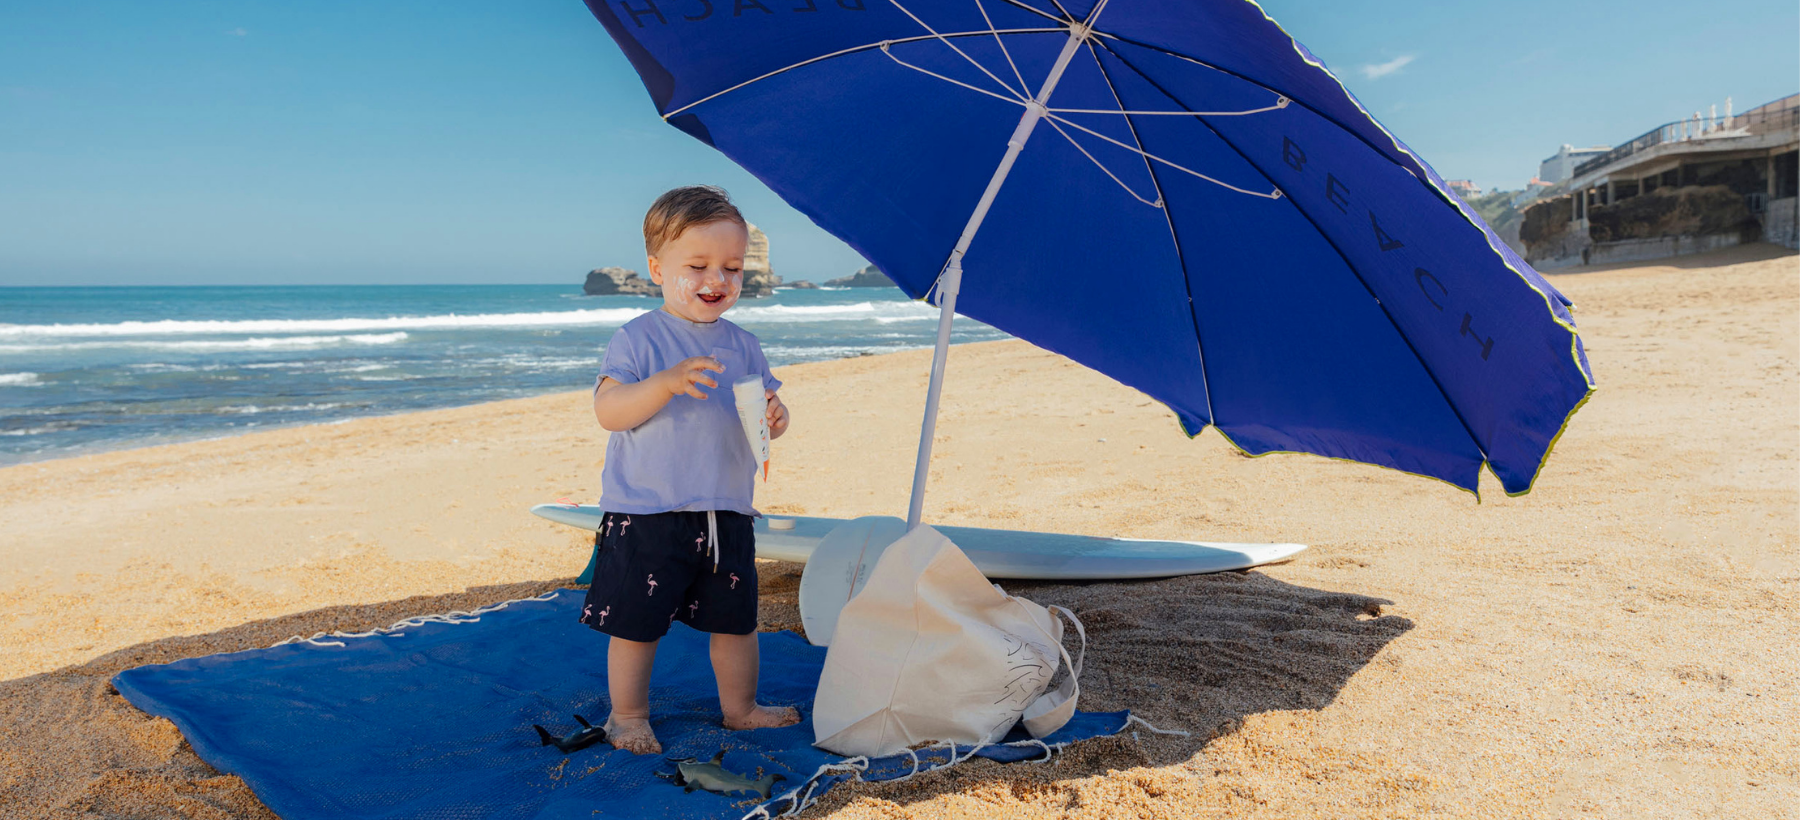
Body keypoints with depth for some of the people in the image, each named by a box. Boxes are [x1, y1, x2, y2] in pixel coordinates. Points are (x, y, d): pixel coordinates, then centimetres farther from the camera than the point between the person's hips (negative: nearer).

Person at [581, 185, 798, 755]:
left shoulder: (742, 345, 8)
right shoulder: (638, 339, -8)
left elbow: (768, 407, 11)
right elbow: (607, 410, -16)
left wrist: (775, 418, -13)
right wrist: (665, 383, -30)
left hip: (727, 514, 5)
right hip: (646, 513, -4)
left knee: (736, 620, 16)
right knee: (635, 623, 6)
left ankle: (740, 706, 35)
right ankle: (628, 715, 26)